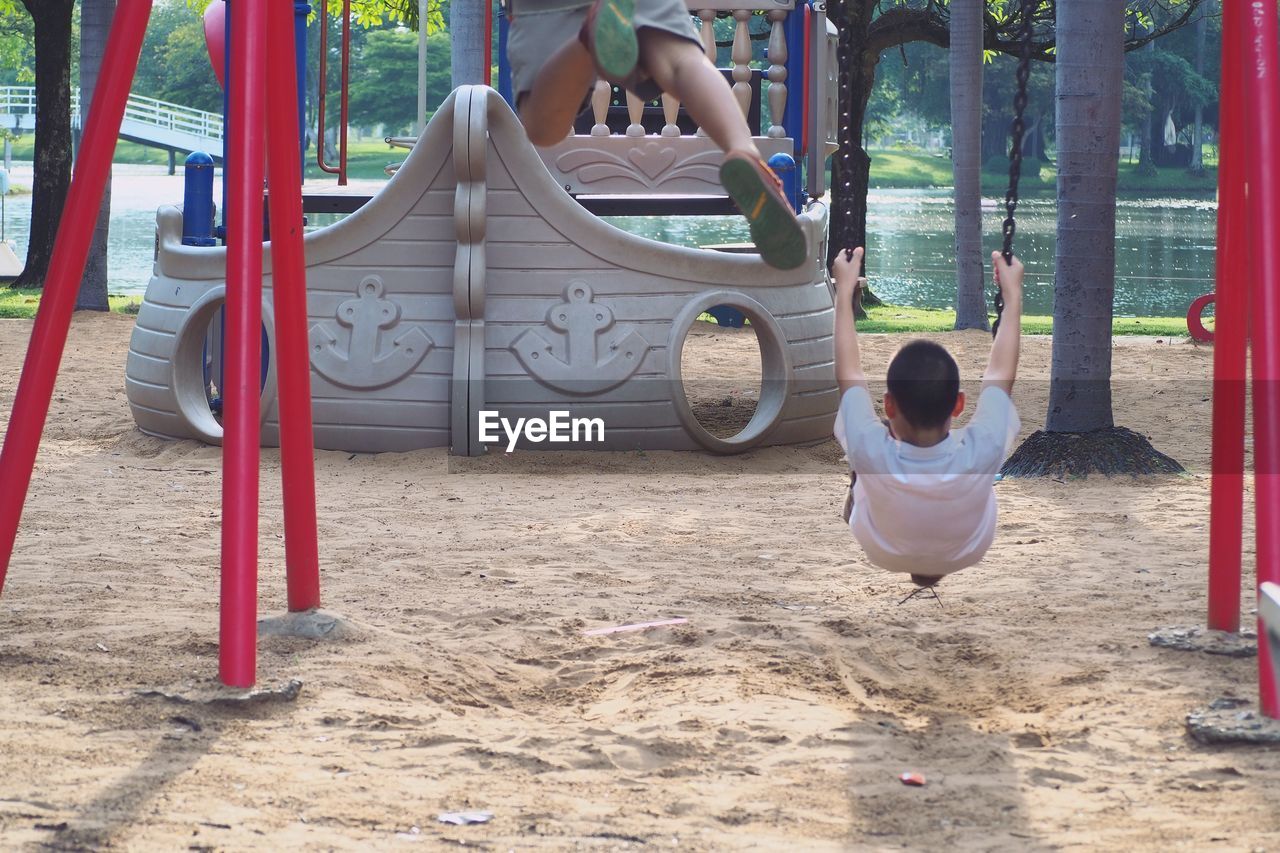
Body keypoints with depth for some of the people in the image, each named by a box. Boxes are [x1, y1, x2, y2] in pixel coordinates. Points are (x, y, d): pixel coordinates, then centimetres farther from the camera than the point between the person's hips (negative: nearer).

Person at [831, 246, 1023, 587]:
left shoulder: (870, 453, -43)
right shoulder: (982, 453, -42)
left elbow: (849, 374, -26)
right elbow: (1000, 375, -24)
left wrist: (846, 291, -15)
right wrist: (1013, 293, -12)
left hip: (883, 555, -1)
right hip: (967, 555, 1)